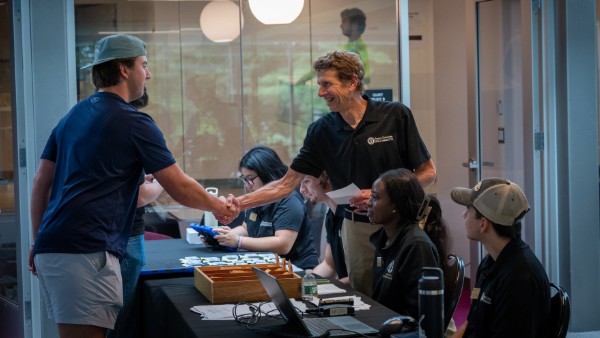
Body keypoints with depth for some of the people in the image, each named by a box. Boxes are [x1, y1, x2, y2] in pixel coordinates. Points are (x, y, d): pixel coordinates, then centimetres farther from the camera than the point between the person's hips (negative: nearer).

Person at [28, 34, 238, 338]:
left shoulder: (72, 116, 17)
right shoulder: (133, 123, -5)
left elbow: (40, 184, 18)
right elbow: (180, 188, -1)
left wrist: (38, 242, 23)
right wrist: (219, 206, 16)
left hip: (50, 252, 8)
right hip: (86, 253, -8)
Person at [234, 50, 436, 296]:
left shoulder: (396, 116, -6)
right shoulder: (321, 130, 3)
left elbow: (427, 172, -3)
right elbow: (286, 184, 3)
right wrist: (238, 204, -9)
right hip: (356, 229, 3)